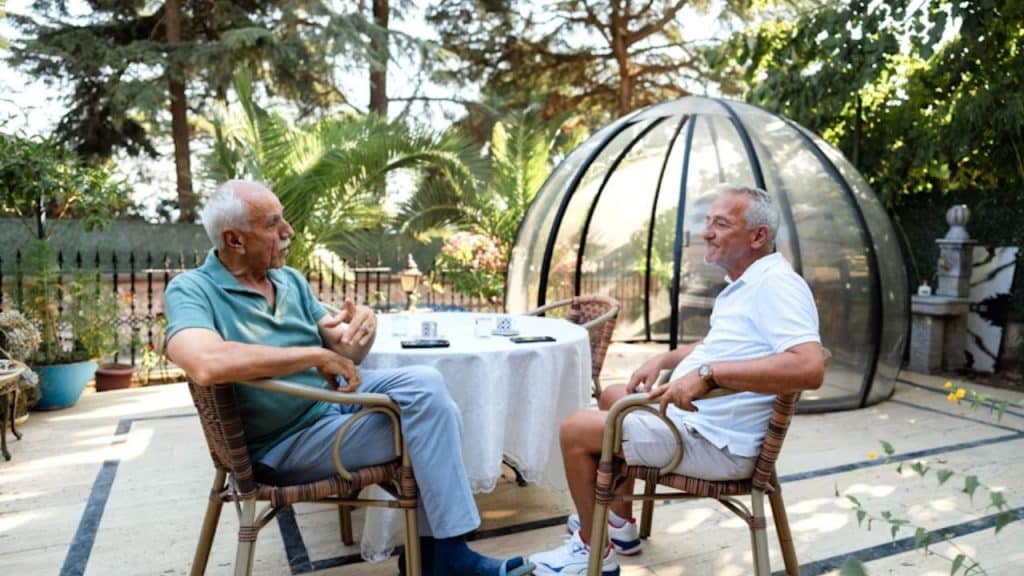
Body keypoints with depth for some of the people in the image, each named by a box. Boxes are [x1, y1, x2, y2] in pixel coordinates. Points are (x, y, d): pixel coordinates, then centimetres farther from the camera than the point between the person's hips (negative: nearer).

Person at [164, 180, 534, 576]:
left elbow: (345, 357, 8)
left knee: (432, 396, -13)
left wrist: (363, 328, -17)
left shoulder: (290, 280, 7)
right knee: (427, 403, -20)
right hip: (286, 442, -7)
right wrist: (317, 355, -27)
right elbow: (207, 364, -35)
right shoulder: (191, 290, -13)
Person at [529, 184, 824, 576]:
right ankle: (620, 524, 31)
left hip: (715, 442, -11)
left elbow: (809, 368, -36)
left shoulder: (775, 284, -21)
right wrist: (663, 360, 13)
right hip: (693, 414, 11)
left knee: (575, 431, -9)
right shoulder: (746, 284, 12)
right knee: (612, 398, 26)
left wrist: (708, 373, -39)